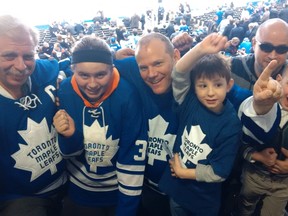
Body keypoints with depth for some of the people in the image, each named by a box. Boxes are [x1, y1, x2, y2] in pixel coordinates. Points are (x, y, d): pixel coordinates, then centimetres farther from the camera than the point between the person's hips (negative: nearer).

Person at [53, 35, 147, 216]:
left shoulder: (127, 96, -25)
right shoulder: (65, 91, -16)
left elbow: (133, 158, -19)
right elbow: (70, 152, -6)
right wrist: (70, 135, -29)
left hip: (121, 190, -2)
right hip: (79, 190, 3)